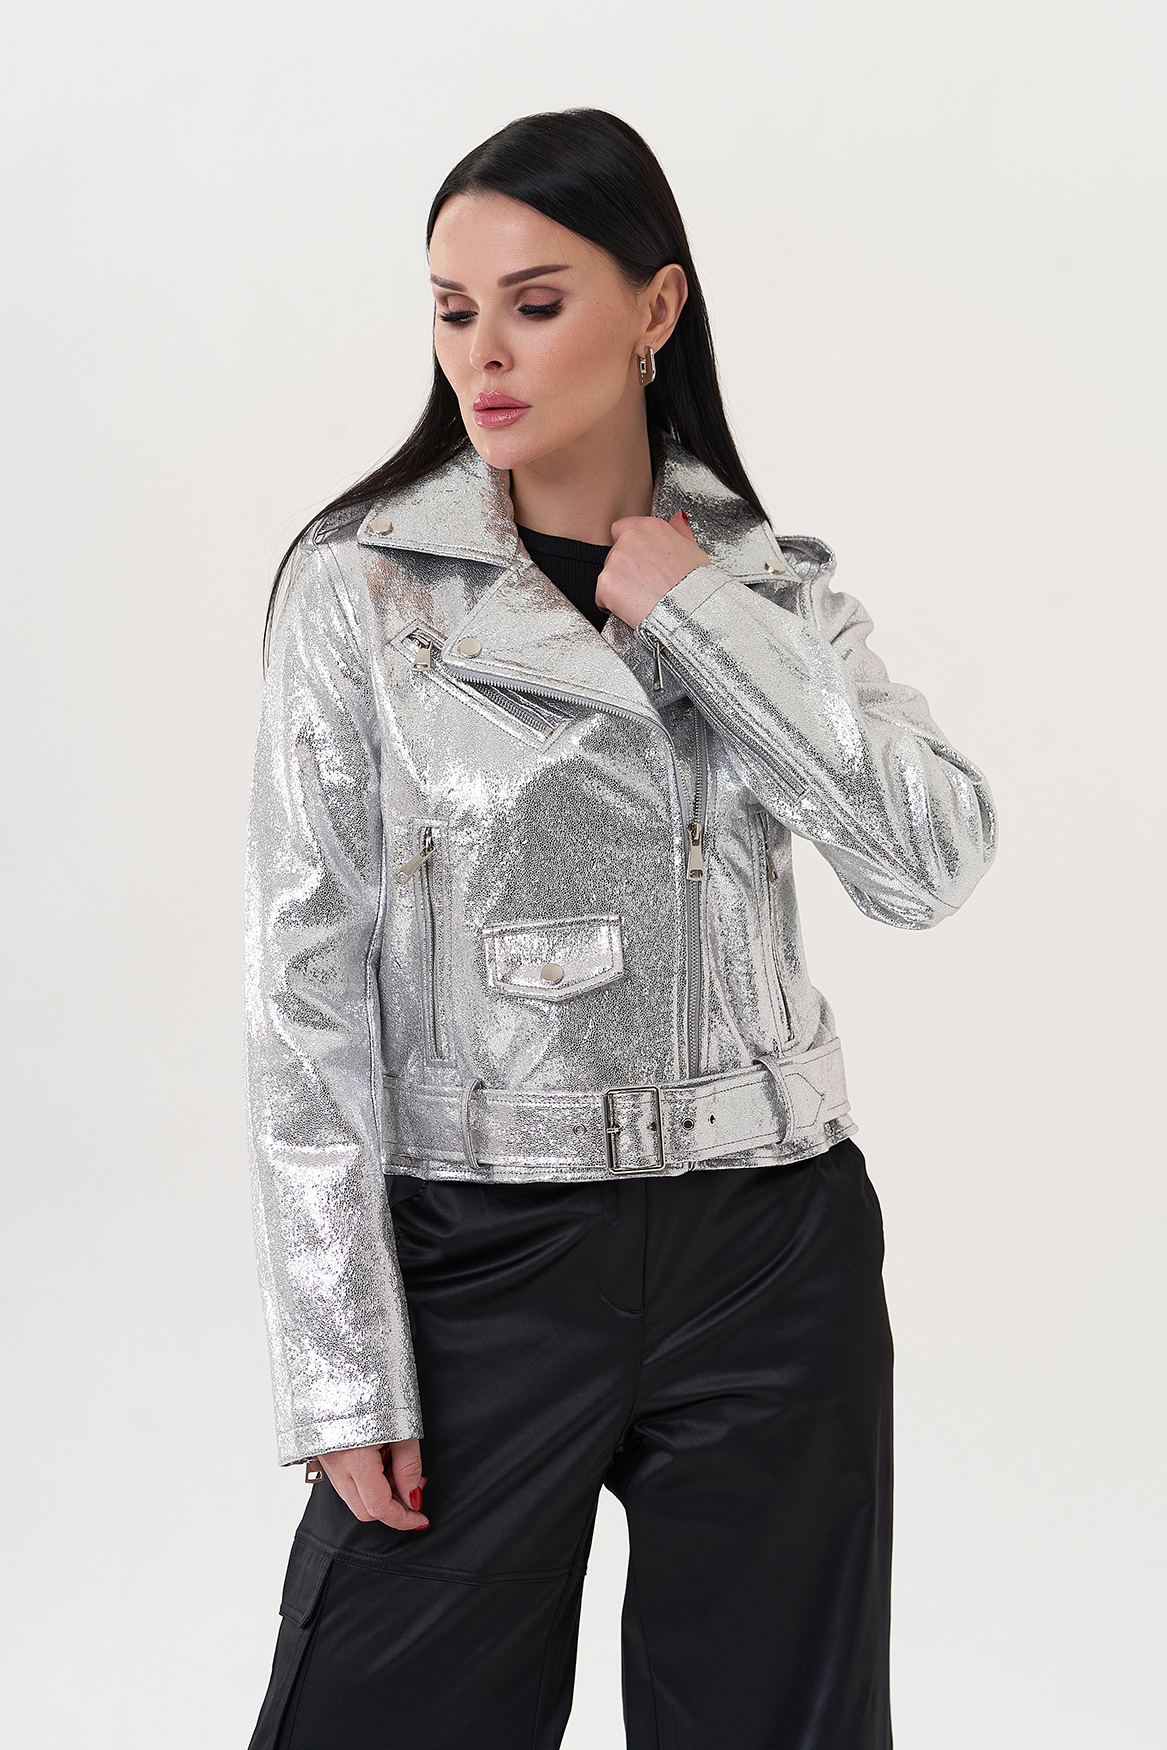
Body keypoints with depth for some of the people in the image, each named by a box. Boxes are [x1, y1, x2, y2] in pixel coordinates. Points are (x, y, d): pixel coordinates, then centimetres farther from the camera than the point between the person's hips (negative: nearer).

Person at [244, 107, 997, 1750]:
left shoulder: (774, 584, 6)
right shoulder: (361, 584, -3)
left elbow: (935, 860, -9)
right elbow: (308, 984, -6)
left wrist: (698, 620, -12)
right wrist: (346, 1363, -9)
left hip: (773, 1260, 3)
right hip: (482, 1259, -2)